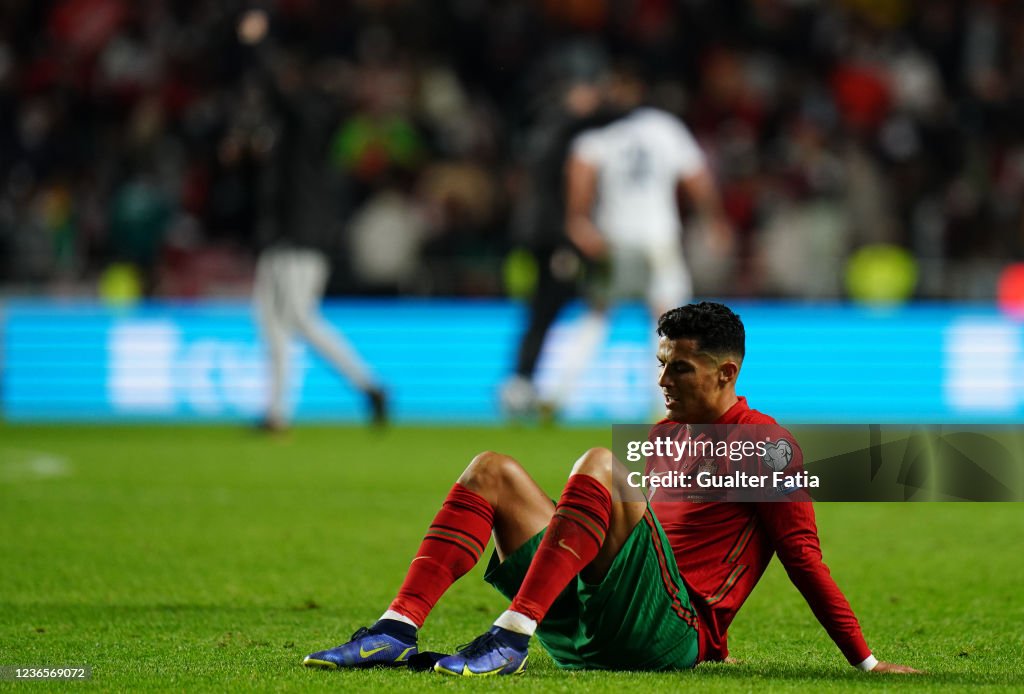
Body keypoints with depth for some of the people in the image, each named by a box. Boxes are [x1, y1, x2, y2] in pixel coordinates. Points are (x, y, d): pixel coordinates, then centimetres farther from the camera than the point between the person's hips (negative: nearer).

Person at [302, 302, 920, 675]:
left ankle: (512, 637, -36)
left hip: (670, 632, -8)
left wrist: (866, 663, -6)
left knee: (600, 466, -26)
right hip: (588, 638, 8)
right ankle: (398, 632, -16)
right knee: (492, 472, 4)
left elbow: (804, 557, -4)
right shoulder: (663, 437, 24)